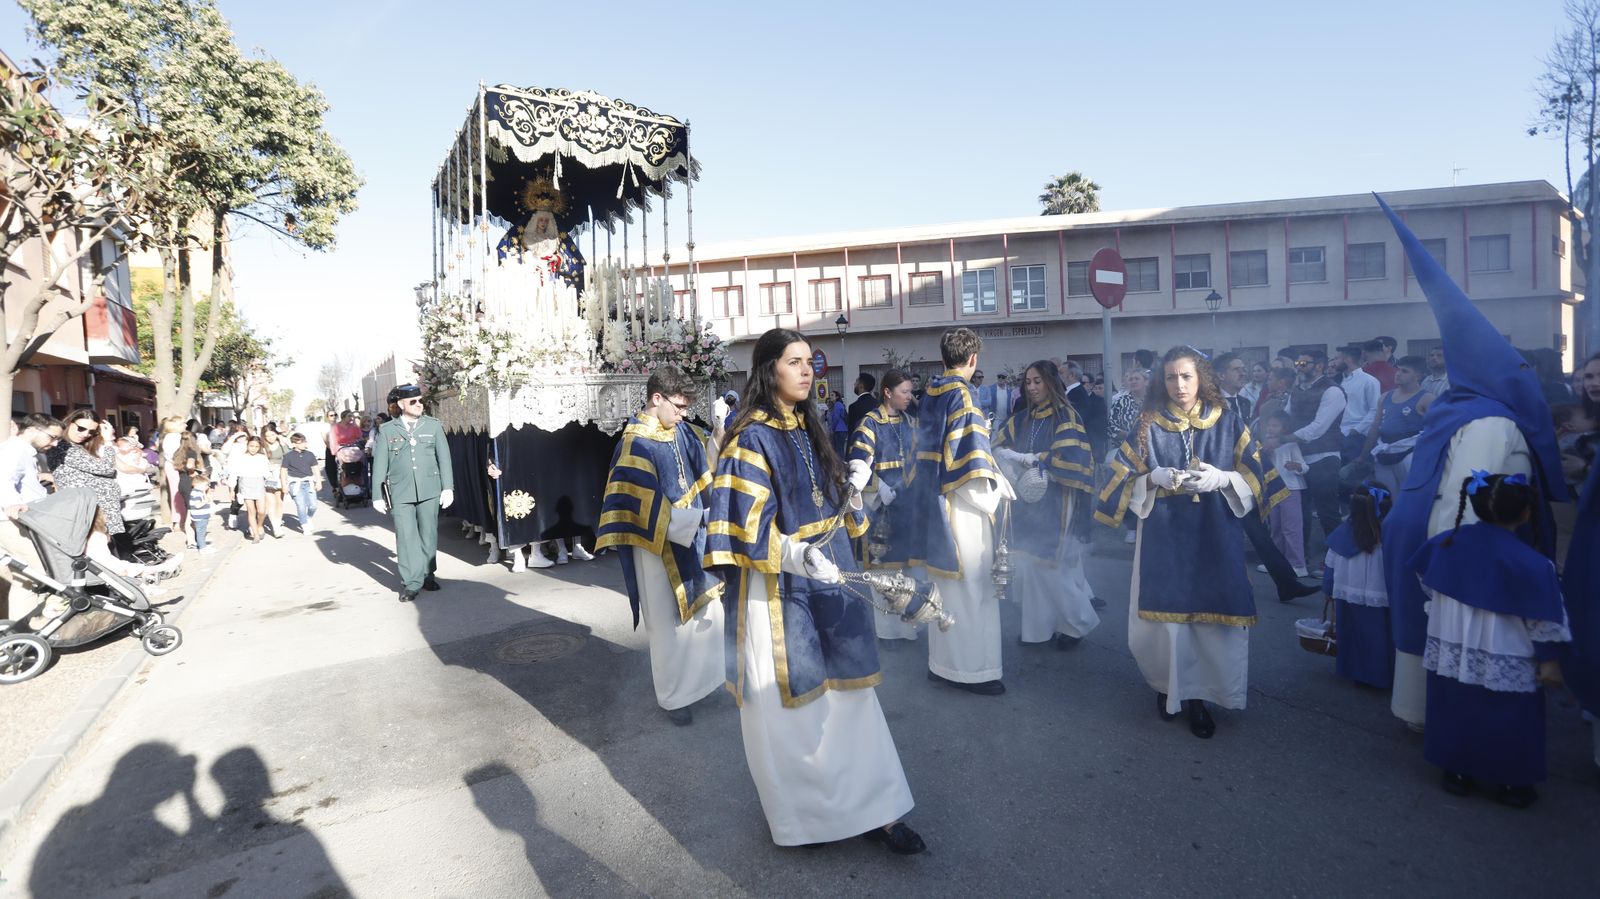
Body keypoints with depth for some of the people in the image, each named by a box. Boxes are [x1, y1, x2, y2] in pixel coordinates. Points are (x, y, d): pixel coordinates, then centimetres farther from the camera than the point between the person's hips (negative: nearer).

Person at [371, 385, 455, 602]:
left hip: (429, 490, 1)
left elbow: (444, 457, 6)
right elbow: (379, 464, 7)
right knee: (406, 537, -2)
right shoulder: (387, 430, 6)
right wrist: (378, 496, 4)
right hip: (400, 493, -1)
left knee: (428, 534, 8)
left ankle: (427, 575, 23)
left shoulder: (433, 425, 8)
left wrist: (448, 487, 1)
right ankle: (411, 583, 4)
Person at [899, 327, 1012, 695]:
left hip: (932, 502, 8)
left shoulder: (931, 395, 9)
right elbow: (974, 463, -20)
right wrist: (998, 486, -6)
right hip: (960, 506, -8)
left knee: (945, 586, 16)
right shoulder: (962, 394, -15)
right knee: (971, 588, 1)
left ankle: (943, 662, 26)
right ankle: (972, 668, 10)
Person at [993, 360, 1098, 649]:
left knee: (1052, 564, -3)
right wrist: (1023, 458, -10)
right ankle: (1042, 624, 21)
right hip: (1027, 501, 6)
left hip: (1054, 502, -6)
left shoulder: (1066, 416, -8)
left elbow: (1069, 457, -19)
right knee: (1030, 564, 7)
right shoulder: (1022, 419, 10)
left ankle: (1077, 623, 16)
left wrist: (1035, 459, -12)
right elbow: (998, 447, 8)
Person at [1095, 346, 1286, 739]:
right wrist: (1156, 479, -17)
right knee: (1166, 612, 1)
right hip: (1164, 536, 0)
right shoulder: (1148, 425, 2)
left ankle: (1197, 696, 15)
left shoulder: (1228, 422, 4)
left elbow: (1253, 475, 3)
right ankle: (1169, 685, 24)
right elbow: (1125, 479, 2)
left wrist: (1220, 478, -16)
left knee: (1211, 613, -1)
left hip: (1214, 536, 1)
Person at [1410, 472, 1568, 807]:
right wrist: (1549, 660, 0)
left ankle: (1457, 774, 26)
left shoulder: (1445, 542, -4)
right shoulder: (1532, 563, -17)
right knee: (1508, 724, 12)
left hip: (1449, 657, 4)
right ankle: (1510, 784, 24)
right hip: (1505, 668, -4)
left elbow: (1426, 584, 12)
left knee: (1456, 714, 16)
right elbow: (1543, 621, -11)